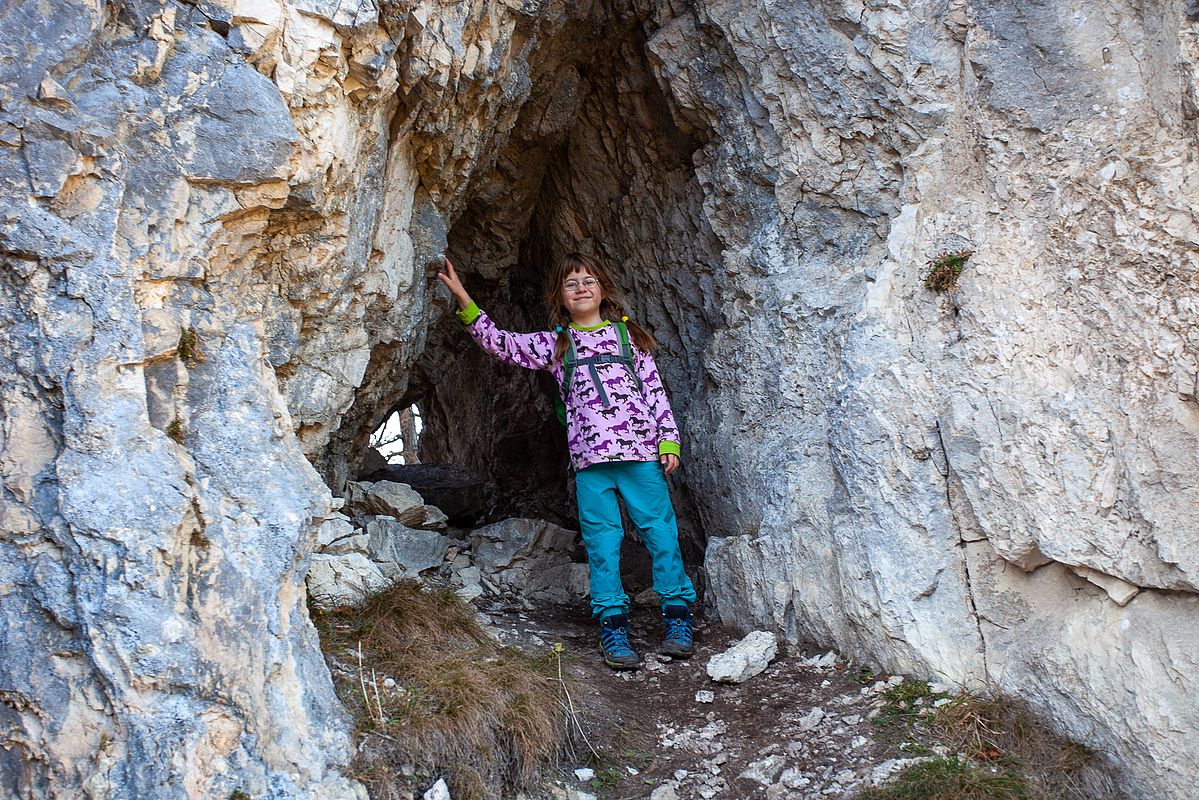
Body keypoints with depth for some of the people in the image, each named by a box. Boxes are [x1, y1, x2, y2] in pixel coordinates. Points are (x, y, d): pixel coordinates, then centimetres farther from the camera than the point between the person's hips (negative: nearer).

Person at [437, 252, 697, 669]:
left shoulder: (627, 334, 13)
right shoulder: (554, 344, 15)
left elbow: (654, 389, 11)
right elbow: (501, 343, 12)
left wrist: (668, 440, 3)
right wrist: (464, 301, 3)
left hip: (641, 449, 0)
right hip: (589, 458, 1)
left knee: (660, 531, 0)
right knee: (602, 542, 1)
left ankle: (677, 616, 12)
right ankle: (613, 625, 8)